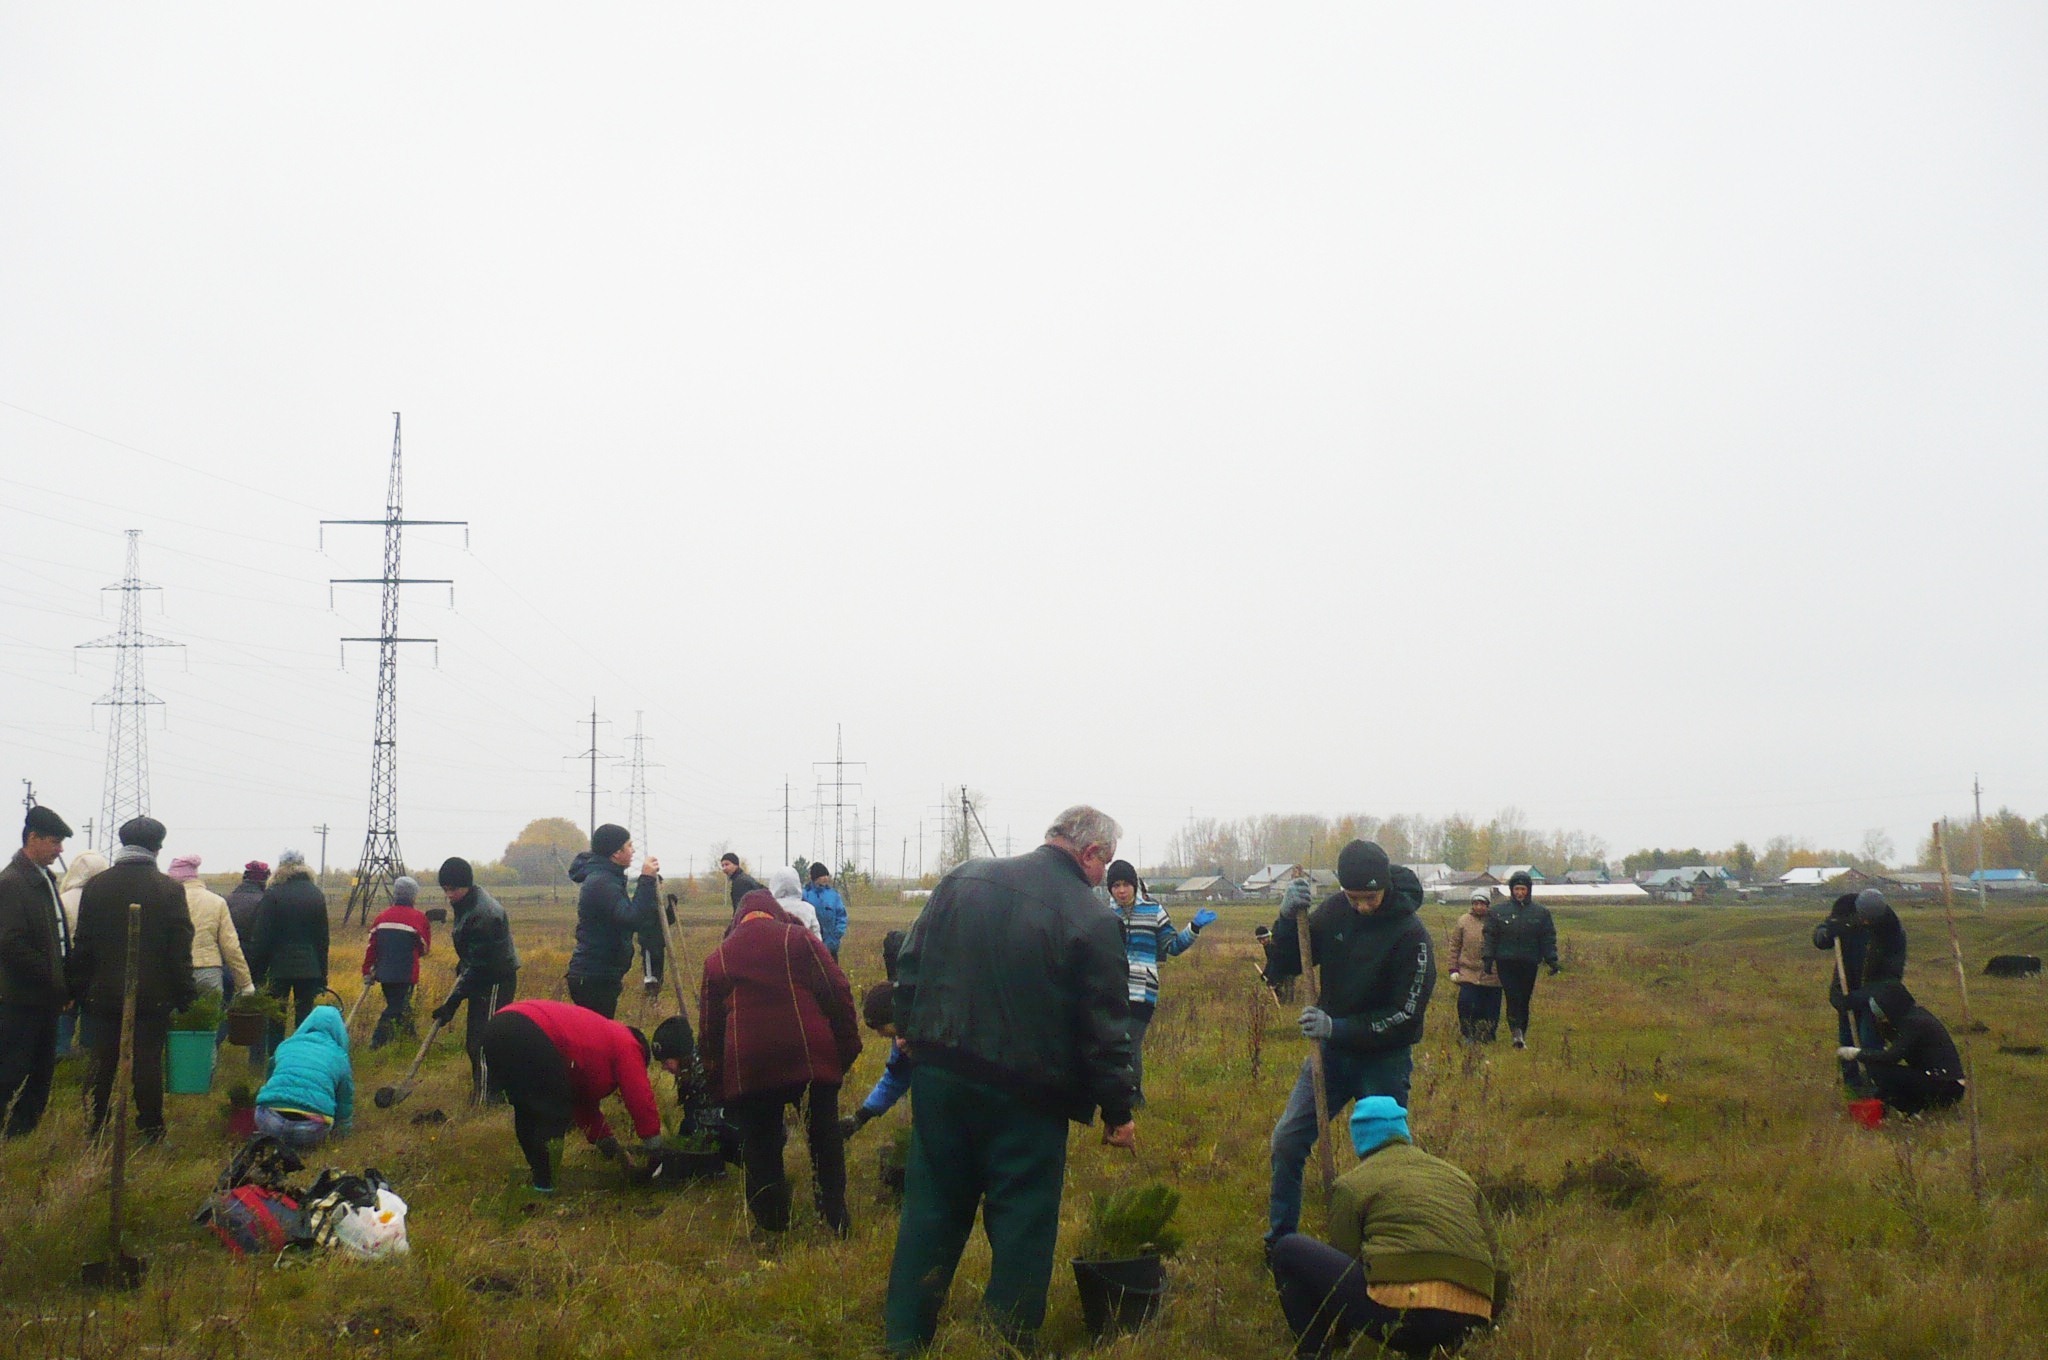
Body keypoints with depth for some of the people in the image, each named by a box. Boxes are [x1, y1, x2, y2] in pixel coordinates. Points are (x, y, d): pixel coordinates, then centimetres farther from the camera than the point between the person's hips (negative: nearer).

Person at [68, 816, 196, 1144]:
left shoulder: (96, 885, 3)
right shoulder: (170, 889, -6)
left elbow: (82, 943, 6)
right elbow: (180, 948, -6)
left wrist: (79, 988, 13)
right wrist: (184, 993, 1)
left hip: (104, 991, 3)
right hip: (153, 994, -3)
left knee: (102, 1063, 9)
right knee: (148, 1062, 1)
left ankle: (94, 1132, 13)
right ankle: (151, 1133, 5)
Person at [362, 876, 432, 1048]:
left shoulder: (382, 916, 6)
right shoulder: (419, 918, -6)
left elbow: (371, 946, 5)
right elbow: (425, 949, 2)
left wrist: (368, 972, 10)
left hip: (384, 973, 5)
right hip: (406, 975, -5)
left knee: (399, 1005, 19)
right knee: (397, 1007, -1)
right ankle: (377, 1041, -14)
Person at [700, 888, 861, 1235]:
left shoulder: (717, 957, 15)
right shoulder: (799, 939, 7)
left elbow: (709, 1024, 18)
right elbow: (837, 991, 1)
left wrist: (716, 1081, 24)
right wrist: (848, 1046, 7)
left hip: (748, 1068, 1)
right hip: (812, 1059, -1)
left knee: (760, 1151, 11)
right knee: (825, 1141, 13)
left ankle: (771, 1225, 8)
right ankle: (836, 1220, 15)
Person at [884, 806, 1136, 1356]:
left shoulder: (963, 879, 5)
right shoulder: (1090, 918, -10)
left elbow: (910, 967, 9)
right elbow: (1105, 1028, -8)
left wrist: (917, 1041, 19)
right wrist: (1117, 1112, 0)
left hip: (938, 1076, 5)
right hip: (1025, 1093, -5)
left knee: (931, 1208, 13)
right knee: (1023, 1221, 7)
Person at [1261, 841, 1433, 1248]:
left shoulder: (1411, 934, -18)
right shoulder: (1335, 911, -5)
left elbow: (1405, 1015, -18)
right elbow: (1282, 967, 0)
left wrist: (1337, 1027, -25)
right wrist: (1288, 918, -19)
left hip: (1384, 1060, -4)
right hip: (1331, 1051, 4)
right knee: (1286, 1142, 1)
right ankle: (1280, 1242, 15)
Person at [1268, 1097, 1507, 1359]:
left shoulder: (1351, 1184, 11)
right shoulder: (1459, 1178, 24)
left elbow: (1340, 1269, 14)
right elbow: (1498, 1272, 22)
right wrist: (1478, 1327, 38)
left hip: (1398, 1313, -6)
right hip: (1463, 1324, 6)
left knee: (1288, 1250, 10)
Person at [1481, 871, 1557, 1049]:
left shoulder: (1541, 912, 7)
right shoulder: (1499, 912, 5)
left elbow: (1548, 939, 8)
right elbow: (1490, 936, 7)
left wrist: (1552, 960, 0)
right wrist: (1488, 958, -1)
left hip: (1529, 963, 1)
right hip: (1506, 962, -1)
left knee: (1524, 1000, 6)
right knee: (1513, 997, -14)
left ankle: (1521, 1034, 15)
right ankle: (1516, 1032, -18)